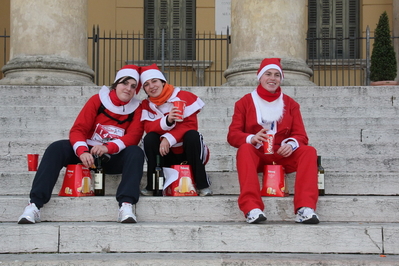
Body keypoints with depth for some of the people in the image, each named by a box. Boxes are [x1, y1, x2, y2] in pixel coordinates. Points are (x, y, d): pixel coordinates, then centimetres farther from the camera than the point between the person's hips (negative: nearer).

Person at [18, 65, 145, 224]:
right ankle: (34, 205, -35)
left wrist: (108, 147, -32)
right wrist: (82, 151, -31)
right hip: (89, 154, 0)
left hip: (114, 159, 0)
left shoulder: (136, 108, 0)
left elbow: (134, 136, -14)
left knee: (136, 152, -28)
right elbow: (78, 130, -9)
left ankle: (126, 205, -43)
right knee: (57, 148, -24)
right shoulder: (97, 100, -2)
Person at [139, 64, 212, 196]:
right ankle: (151, 186, -17)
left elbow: (191, 124, -17)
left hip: (188, 152, -2)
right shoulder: (146, 105, 1)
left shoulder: (184, 96, -8)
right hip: (166, 155, 2)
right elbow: (148, 128, -14)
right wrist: (167, 120, -35)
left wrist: (169, 138, -31)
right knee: (150, 138, -23)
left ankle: (202, 184, -26)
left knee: (192, 135, -31)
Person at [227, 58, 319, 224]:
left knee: (309, 151, -24)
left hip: (283, 155, 2)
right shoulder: (244, 103, 6)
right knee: (245, 148, -34)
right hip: (256, 155, -2)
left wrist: (291, 144, -21)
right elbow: (233, 135, -3)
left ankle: (305, 208, -38)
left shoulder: (290, 104, 12)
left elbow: (300, 135, 4)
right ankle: (251, 209, -48)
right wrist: (251, 138, -26)